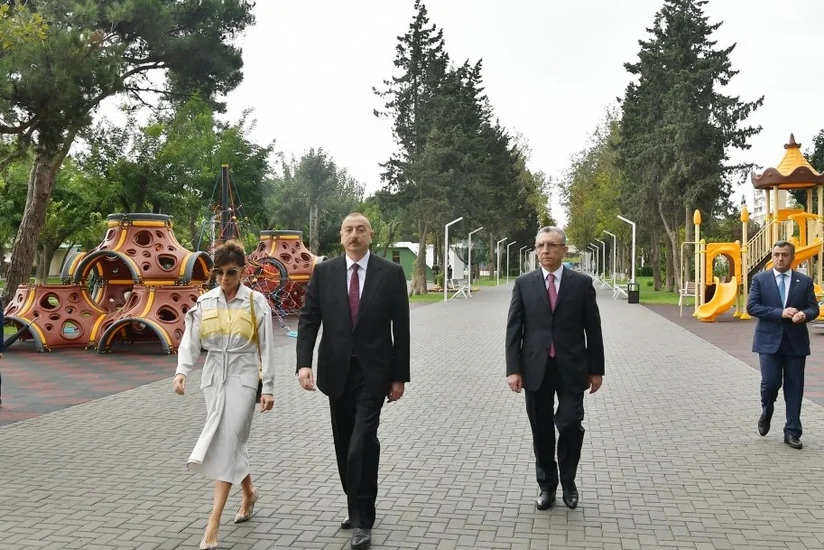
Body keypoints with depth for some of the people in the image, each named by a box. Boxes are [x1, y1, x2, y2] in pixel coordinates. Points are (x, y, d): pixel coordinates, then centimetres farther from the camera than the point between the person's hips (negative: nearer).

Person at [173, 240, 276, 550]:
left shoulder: (256, 302, -5)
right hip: (214, 376, 4)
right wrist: (181, 371, -17)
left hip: (243, 377, -4)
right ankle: (249, 492, 38)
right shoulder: (205, 303, 3)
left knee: (227, 442, -10)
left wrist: (268, 387, -6)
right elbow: (191, 341, 1)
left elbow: (266, 347, -3)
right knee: (225, 442, 12)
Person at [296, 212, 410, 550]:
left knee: (362, 443, -12)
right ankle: (358, 509, 29)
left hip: (373, 372, -3)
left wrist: (400, 376, -2)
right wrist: (304, 363, -15)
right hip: (337, 371, 3)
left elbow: (401, 328, -1)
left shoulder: (391, 273, -3)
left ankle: (363, 521, -1)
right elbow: (308, 319, -1)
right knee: (345, 445, 12)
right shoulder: (323, 272, 2)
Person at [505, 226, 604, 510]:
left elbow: (593, 328, 3)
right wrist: (513, 369, -7)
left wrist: (596, 369, 2)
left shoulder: (582, 283, 1)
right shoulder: (524, 283, 3)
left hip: (571, 368, -1)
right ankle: (546, 485, 24)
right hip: (536, 368, 1)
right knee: (542, 430, 8)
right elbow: (513, 329, 1)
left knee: (570, 425, -6)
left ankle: (568, 480, 20)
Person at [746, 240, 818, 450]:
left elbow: (813, 308, 5)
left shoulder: (805, 281, 7)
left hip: (796, 342, 2)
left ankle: (792, 432, 12)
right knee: (771, 382, -8)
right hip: (769, 340, -2)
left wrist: (804, 314, -19)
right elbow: (752, 306, -7)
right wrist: (780, 313, -17)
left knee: (795, 387, 3)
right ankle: (766, 412, 24)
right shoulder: (760, 279, 2)